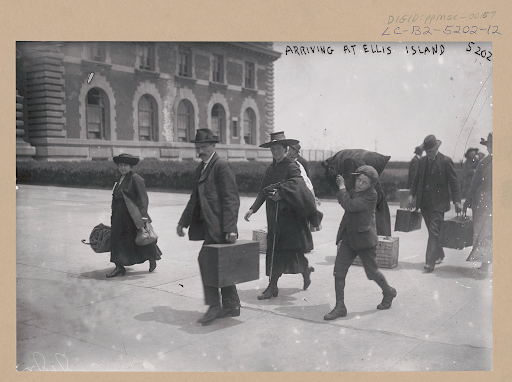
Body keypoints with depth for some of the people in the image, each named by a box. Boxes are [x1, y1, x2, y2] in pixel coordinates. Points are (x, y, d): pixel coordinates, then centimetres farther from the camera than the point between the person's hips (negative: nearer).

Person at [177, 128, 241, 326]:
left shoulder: (221, 165, -10)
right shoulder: (201, 168, 17)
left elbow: (231, 198, -16)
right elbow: (195, 198, 23)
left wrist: (230, 228, -21)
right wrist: (183, 221, 21)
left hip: (218, 225, -9)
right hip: (208, 225, 9)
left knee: (205, 258, -14)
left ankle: (214, 305, -4)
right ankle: (231, 305, 22)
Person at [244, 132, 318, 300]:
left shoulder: (291, 166, -6)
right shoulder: (270, 169, 14)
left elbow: (296, 182, -24)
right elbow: (263, 191, 13)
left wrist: (281, 193, -32)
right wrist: (253, 208, 4)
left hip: (289, 215, -6)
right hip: (274, 216, 6)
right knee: (274, 250, 6)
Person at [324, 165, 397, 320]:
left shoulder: (371, 195, -15)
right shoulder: (353, 191, 7)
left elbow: (349, 205, -26)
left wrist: (342, 187, -16)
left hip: (364, 239, -6)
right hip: (348, 238, 6)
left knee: (372, 272, 9)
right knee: (339, 271, -3)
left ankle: (389, 293, 39)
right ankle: (340, 307, 6)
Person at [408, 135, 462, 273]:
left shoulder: (446, 161, -5)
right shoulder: (422, 161, 11)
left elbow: (454, 182, -6)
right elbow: (417, 180, 17)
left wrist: (457, 201, -12)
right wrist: (411, 194, 4)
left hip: (438, 203, -6)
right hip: (425, 203, 6)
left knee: (434, 232, -11)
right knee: (433, 231, 16)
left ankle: (430, 262, -11)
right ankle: (439, 255, 33)